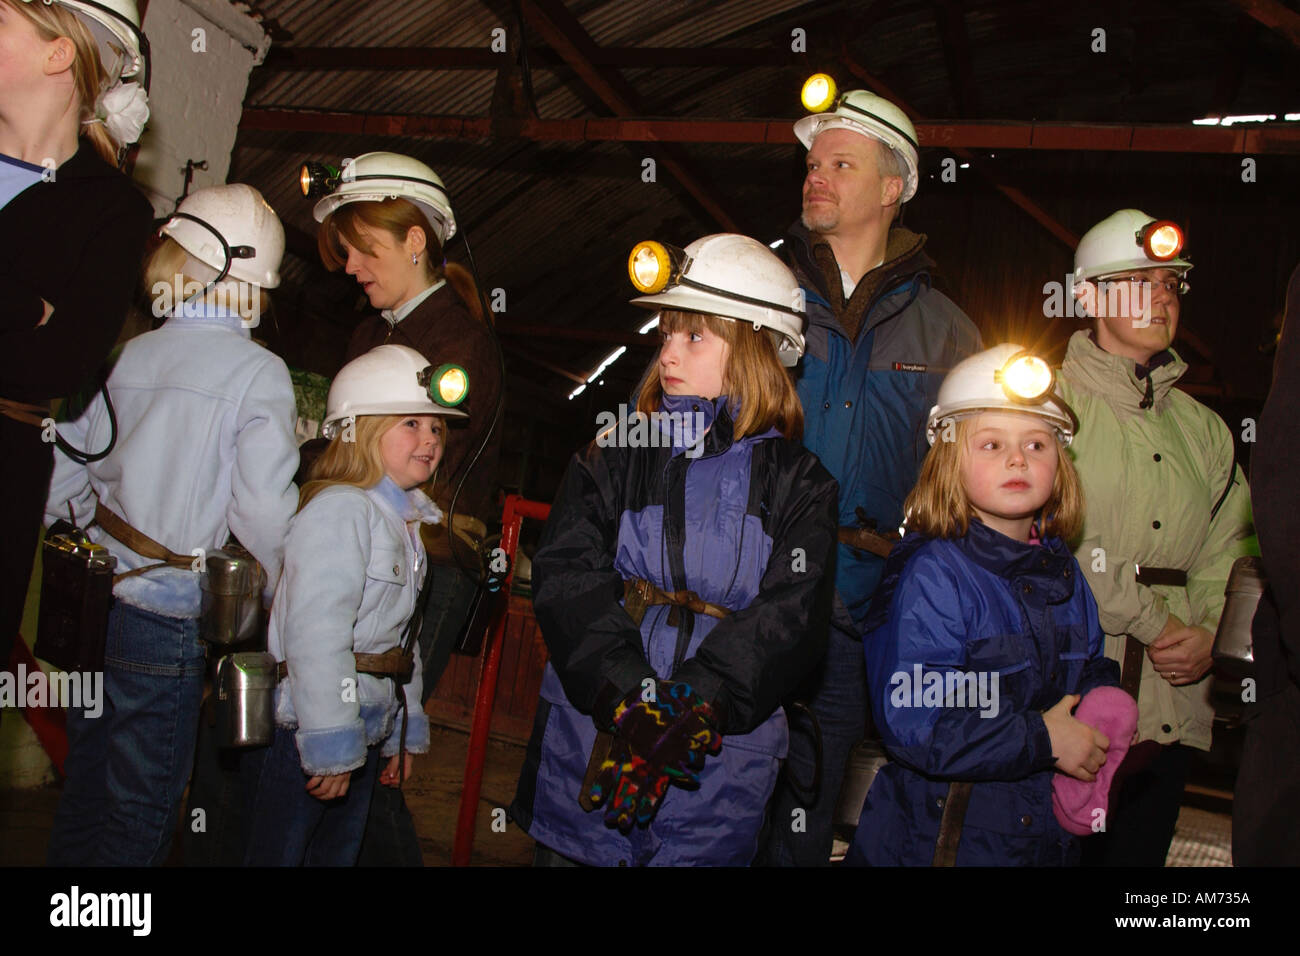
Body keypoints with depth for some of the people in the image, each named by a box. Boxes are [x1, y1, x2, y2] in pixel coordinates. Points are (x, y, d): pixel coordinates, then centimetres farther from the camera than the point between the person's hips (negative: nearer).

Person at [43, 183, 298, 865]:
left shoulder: (122, 355, 1)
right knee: (139, 808, 10)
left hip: (91, 599, 5)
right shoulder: (258, 373, -14)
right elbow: (263, 514, -21)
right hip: (166, 620, -5)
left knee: (83, 788, 22)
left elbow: (60, 487, 4)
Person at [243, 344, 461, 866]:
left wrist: (403, 732, 20)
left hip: (363, 732, 9)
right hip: (300, 731, -9)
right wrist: (331, 744, -24)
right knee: (278, 853, 1)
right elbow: (316, 636, -25)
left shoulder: (405, 520, 13)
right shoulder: (340, 510, -17)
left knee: (340, 853, 17)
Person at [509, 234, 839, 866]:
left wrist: (693, 711, -22)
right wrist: (629, 701, -19)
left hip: (719, 761, -1)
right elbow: (566, 577, -5)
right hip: (587, 741, 2)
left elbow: (789, 618, -9)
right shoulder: (612, 458, 7)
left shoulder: (799, 484, 2)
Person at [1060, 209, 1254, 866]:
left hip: (1172, 705, 5)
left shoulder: (1202, 427, 18)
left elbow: (1228, 548, 12)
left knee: (1136, 850, 13)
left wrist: (1209, 633, -6)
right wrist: (1154, 622, -11)